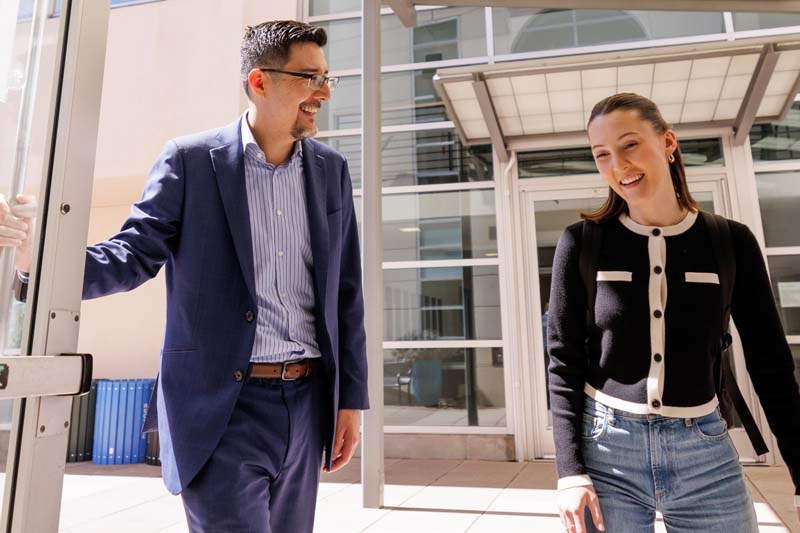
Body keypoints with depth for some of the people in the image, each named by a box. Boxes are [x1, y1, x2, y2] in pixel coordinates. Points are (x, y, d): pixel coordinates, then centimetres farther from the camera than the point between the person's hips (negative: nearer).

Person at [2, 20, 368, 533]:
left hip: (306, 402, 4)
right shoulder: (191, 159, -3)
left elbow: (345, 294, 6)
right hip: (222, 405, -3)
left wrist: (351, 397, 5)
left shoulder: (331, 169, 6)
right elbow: (135, 253, -2)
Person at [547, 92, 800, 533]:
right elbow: (564, 361, -5)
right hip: (605, 448, -1)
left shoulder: (731, 243, -1)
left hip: (705, 451, 2)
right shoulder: (581, 243, -6)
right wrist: (570, 471, -9)